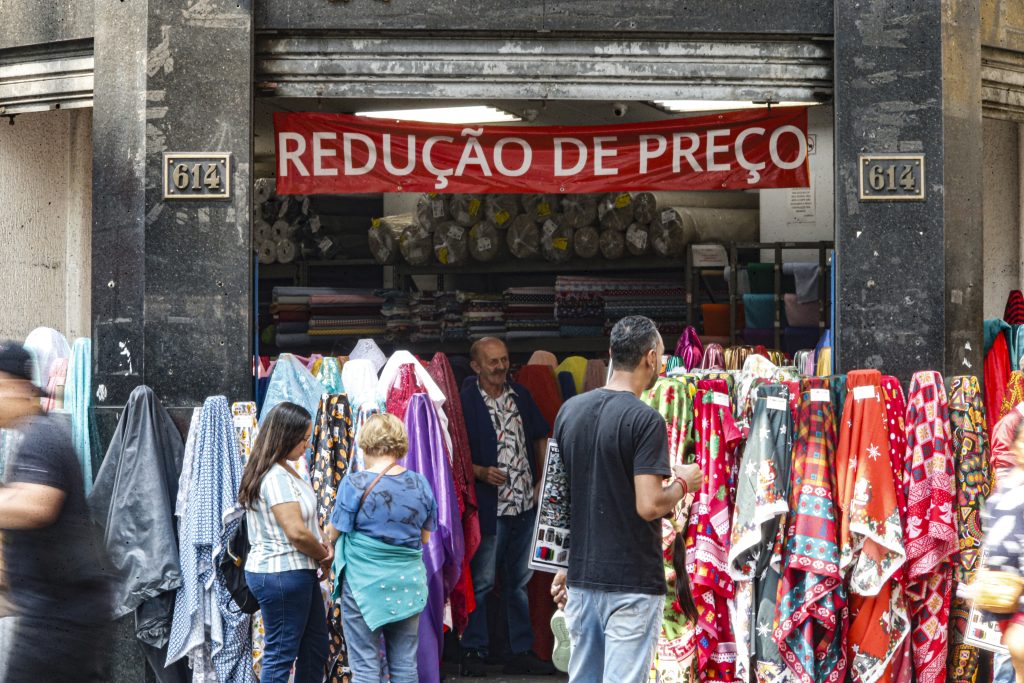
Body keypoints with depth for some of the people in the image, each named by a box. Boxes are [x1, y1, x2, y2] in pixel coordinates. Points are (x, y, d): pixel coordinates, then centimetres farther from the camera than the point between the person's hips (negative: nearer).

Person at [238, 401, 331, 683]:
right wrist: (325, 556, -7)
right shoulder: (275, 477, -21)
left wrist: (321, 546, -1)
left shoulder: (285, 470, 11)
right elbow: (296, 532, -25)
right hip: (282, 574, -11)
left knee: (315, 648, 18)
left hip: (299, 574, 11)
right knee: (281, 654, -3)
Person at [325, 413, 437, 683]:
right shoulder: (420, 484, 0)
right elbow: (425, 538, 8)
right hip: (408, 585, 4)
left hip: (365, 585, -4)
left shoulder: (354, 484, -13)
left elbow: (334, 533, -5)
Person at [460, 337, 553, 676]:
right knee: (482, 581, -1)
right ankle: (474, 651, 9)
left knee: (520, 581, 13)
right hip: (488, 505, -5)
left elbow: (541, 438, 18)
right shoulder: (465, 402, -7)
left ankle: (521, 651, 21)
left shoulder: (521, 395, 9)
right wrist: (480, 472, -19)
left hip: (525, 503, 6)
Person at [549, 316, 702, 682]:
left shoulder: (569, 411, 7)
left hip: (581, 578, 7)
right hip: (632, 583, -7)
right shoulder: (645, 420, -14)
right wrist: (682, 483, 0)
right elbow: (649, 506, -20)